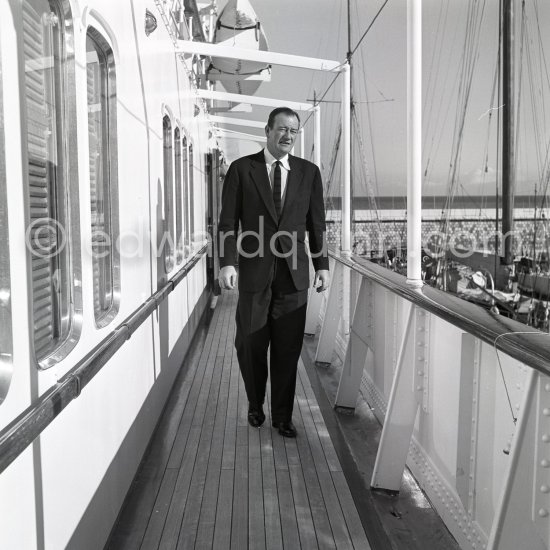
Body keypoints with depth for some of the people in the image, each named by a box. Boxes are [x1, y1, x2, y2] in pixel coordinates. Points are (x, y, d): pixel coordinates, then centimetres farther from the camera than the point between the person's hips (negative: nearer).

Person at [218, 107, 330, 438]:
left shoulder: (309, 172, 8)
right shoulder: (241, 169, 2)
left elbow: (317, 224, 9)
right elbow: (229, 222, -1)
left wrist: (323, 265, 3)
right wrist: (227, 263, -11)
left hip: (294, 274, 1)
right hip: (254, 273, -1)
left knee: (288, 350, 6)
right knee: (251, 347, 9)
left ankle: (283, 416, 21)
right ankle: (256, 405, 32)